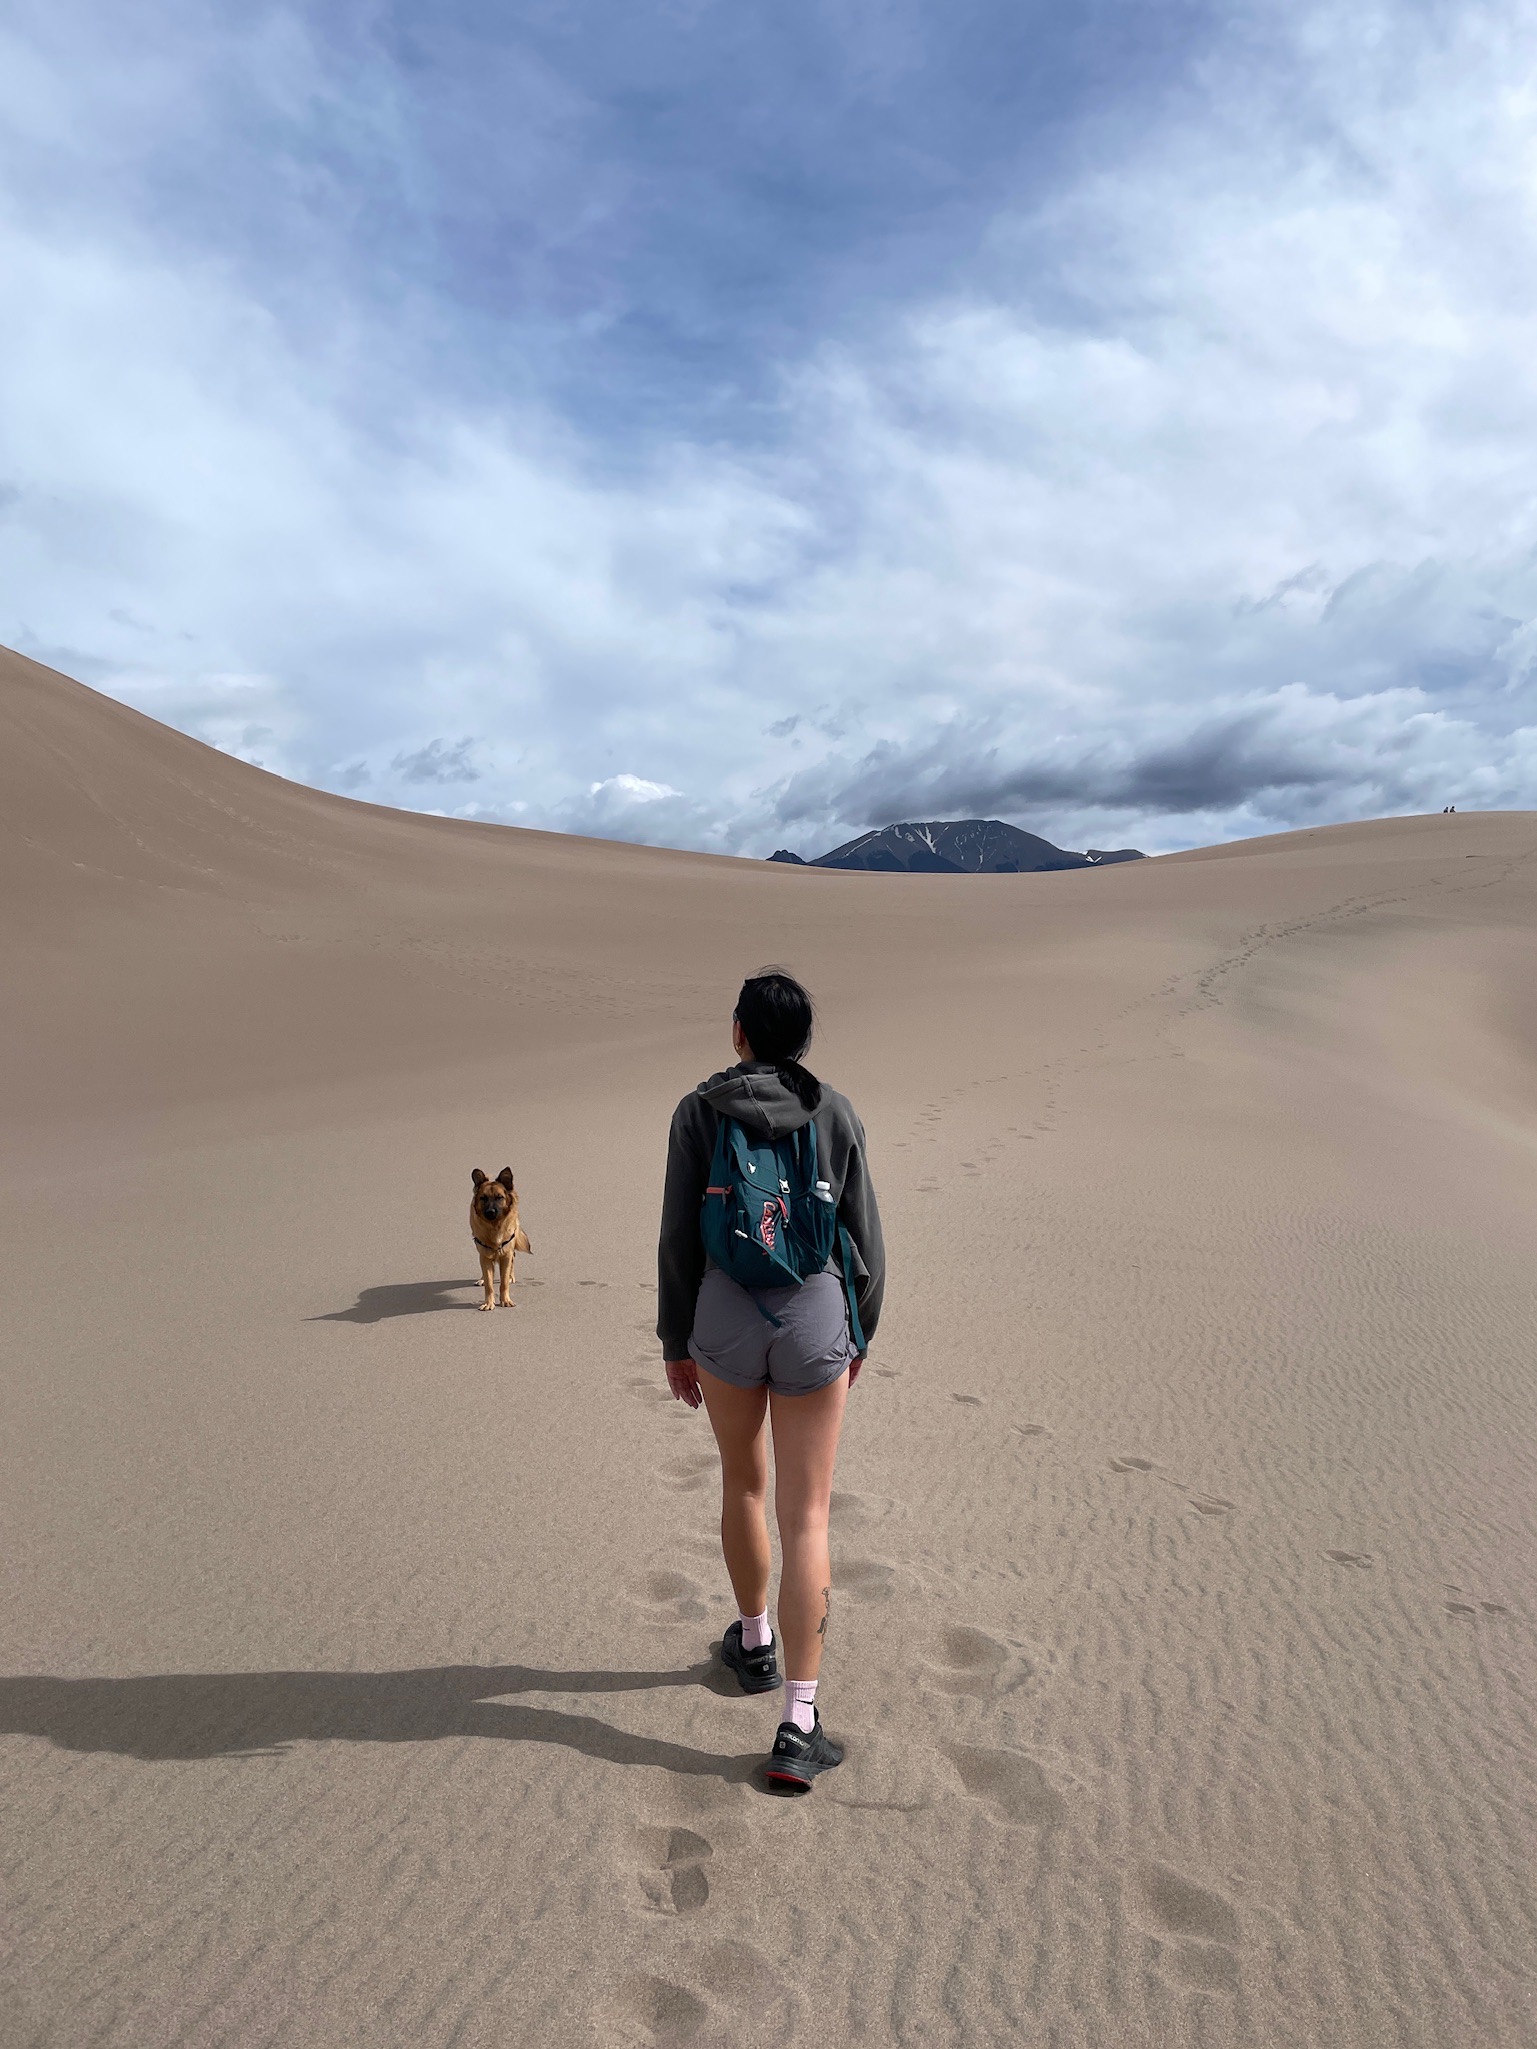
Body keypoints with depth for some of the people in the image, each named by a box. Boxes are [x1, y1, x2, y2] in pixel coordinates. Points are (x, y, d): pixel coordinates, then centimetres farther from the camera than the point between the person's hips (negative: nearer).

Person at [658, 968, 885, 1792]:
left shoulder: (697, 1112, -4)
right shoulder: (836, 1113, -2)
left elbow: (679, 1240, -4)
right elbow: (864, 1239, 2)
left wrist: (676, 1342, 8)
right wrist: (859, 1335, 16)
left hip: (725, 1317, 1)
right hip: (814, 1319, 0)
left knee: (743, 1483, 24)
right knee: (806, 1517, 6)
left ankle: (755, 1643, 44)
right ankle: (798, 1729, 6)